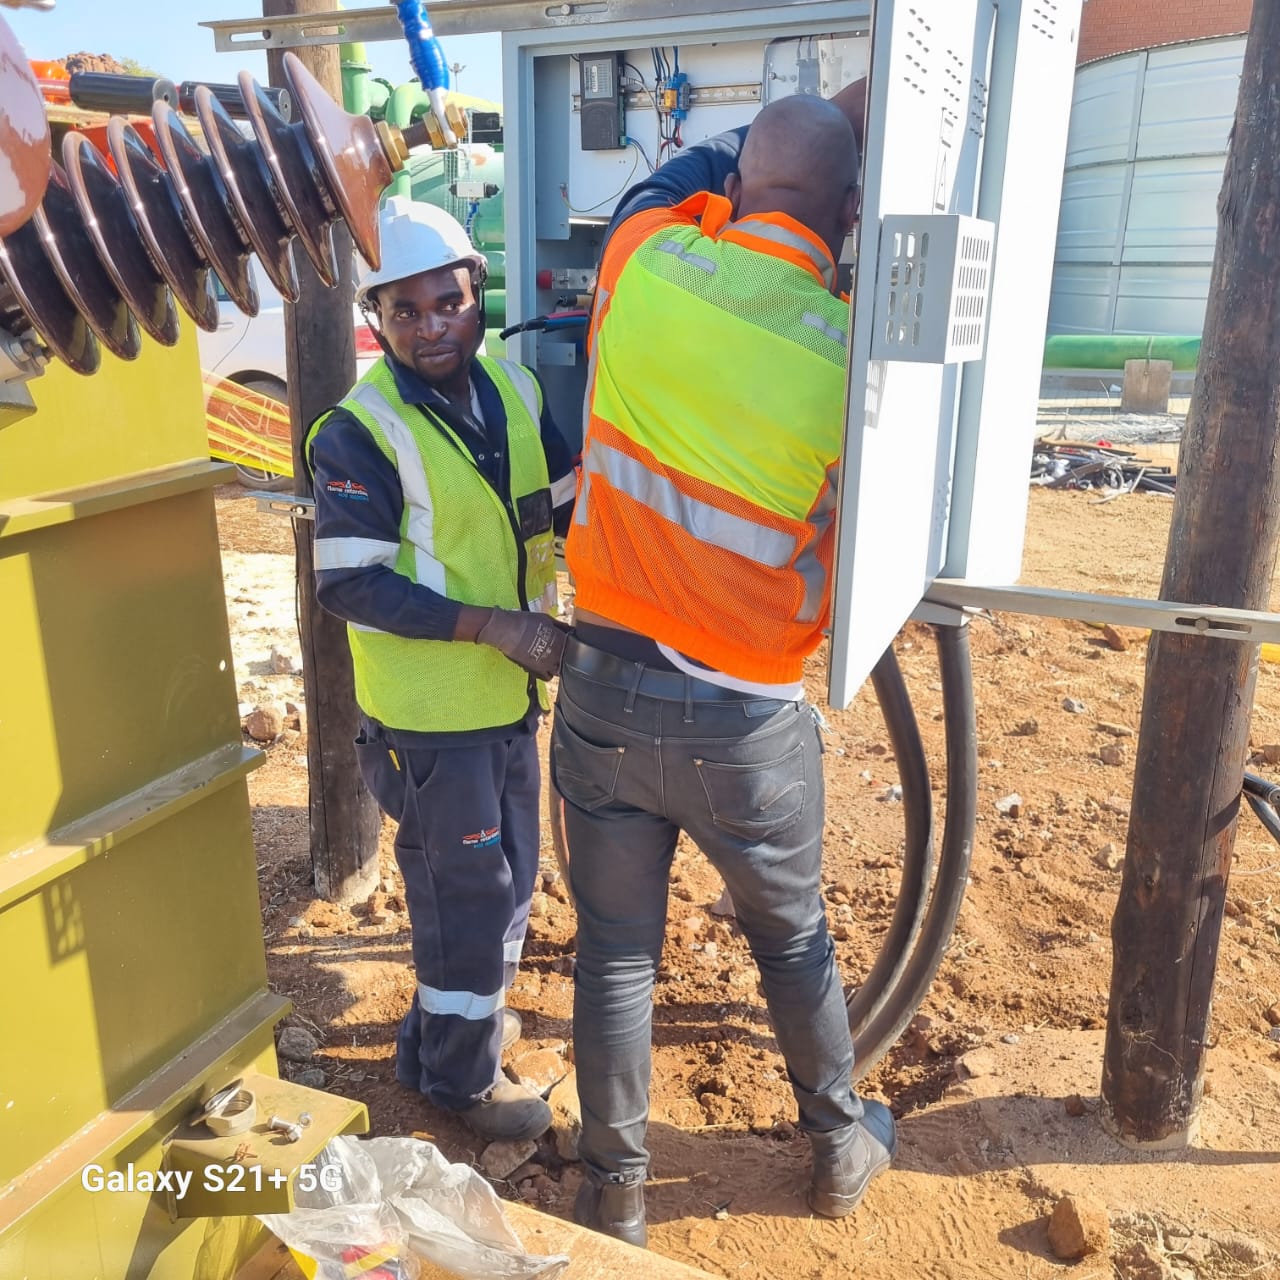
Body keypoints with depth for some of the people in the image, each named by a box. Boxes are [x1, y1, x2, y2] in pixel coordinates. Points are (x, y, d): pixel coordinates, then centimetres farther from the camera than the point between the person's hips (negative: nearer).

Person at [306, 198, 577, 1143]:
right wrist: (491, 624, -25)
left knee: (507, 875, 22)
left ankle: (468, 1013, 47)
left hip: (512, 691, 7)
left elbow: (573, 504, 8)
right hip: (431, 710, -6)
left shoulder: (516, 390, 0)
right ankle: (459, 1073, 31)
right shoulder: (361, 433, -17)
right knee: (466, 891, 7)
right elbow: (348, 584, -20)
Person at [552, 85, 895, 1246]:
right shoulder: (854, 355, -14)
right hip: (746, 724, -2)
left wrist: (843, 107, 20)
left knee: (617, 951, 17)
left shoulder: (645, 261, -6)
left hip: (603, 692, 2)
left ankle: (616, 1193, 35)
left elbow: (681, 172, 18)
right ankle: (841, 1148, 46)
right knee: (794, 940, 22)